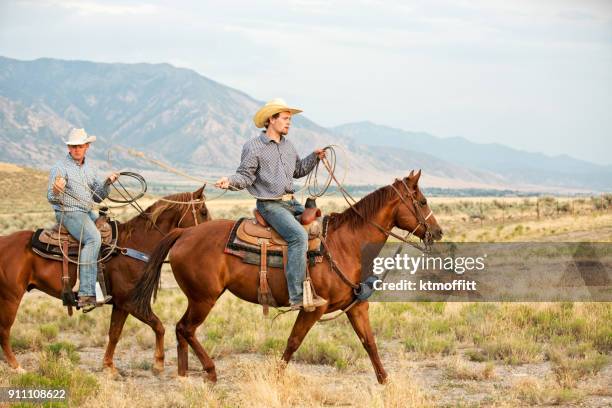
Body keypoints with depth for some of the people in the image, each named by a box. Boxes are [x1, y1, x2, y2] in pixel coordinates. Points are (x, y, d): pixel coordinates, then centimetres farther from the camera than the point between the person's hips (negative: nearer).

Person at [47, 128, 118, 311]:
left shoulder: (90, 168, 15)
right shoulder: (60, 167, -5)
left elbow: (97, 197, 18)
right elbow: (52, 199, -10)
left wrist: (107, 183, 0)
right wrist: (56, 191, -32)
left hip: (88, 213, 8)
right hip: (68, 213, -8)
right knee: (94, 238, -31)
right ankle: (86, 294, -39)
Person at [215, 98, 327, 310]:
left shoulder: (288, 145, 17)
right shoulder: (253, 147, -5)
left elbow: (298, 170, 29)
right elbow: (245, 177, -7)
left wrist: (314, 157, 17)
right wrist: (230, 181, -26)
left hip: (292, 203, 8)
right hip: (270, 205, -8)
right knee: (299, 235, -29)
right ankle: (297, 296, -32)